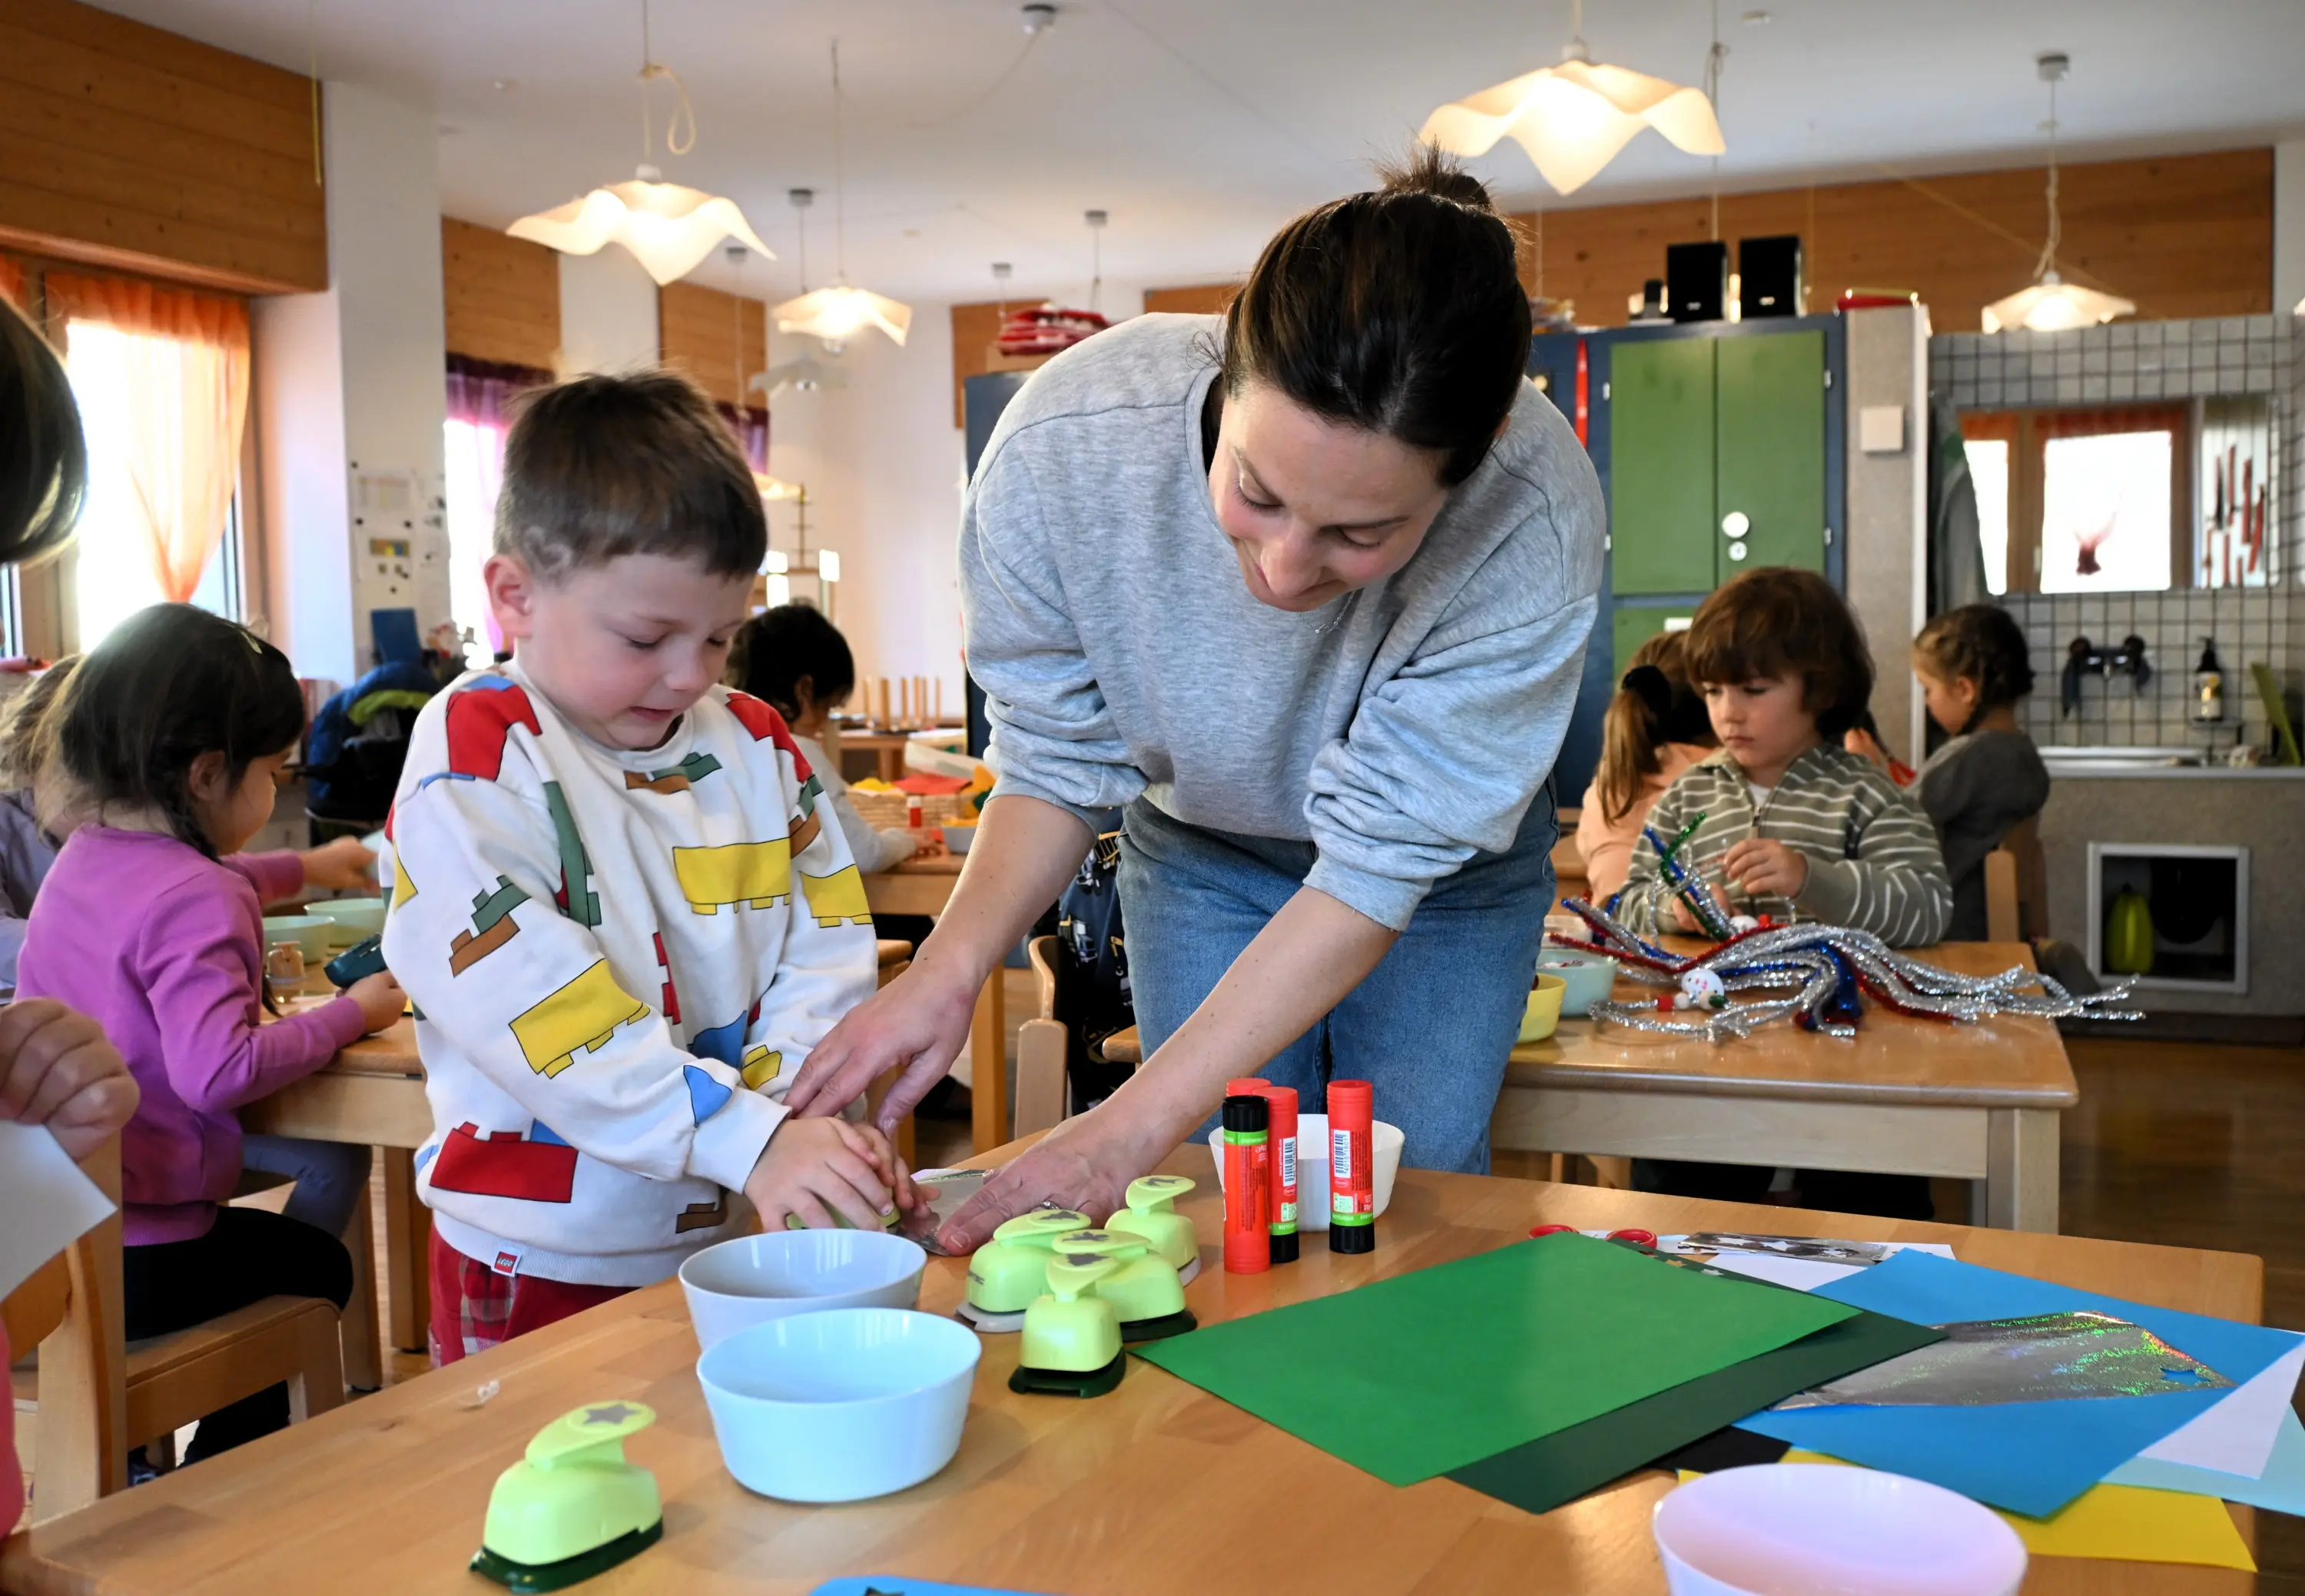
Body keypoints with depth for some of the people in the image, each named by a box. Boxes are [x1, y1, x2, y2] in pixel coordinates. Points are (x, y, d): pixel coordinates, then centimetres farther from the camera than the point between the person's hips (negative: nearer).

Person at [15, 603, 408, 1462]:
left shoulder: (82, 856, 6)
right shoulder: (195, 901, -23)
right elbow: (218, 1070, -32)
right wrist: (349, 1014, -20)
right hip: (135, 1264, -8)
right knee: (316, 1267, 20)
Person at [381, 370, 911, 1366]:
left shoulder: (756, 748, 5)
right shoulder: (472, 758, -12)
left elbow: (824, 955, 1)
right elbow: (533, 1005, -23)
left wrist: (814, 1114, -18)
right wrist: (752, 1141, -28)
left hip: (743, 1242, 5)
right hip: (548, 1268, -4)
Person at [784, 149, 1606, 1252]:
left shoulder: (1531, 523, -39)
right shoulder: (1065, 441, -33)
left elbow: (1377, 868, -32)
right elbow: (1055, 765, -18)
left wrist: (1133, 1123, -36)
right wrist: (952, 963, -36)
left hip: (1446, 873, -1)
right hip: (1200, 845, 2)